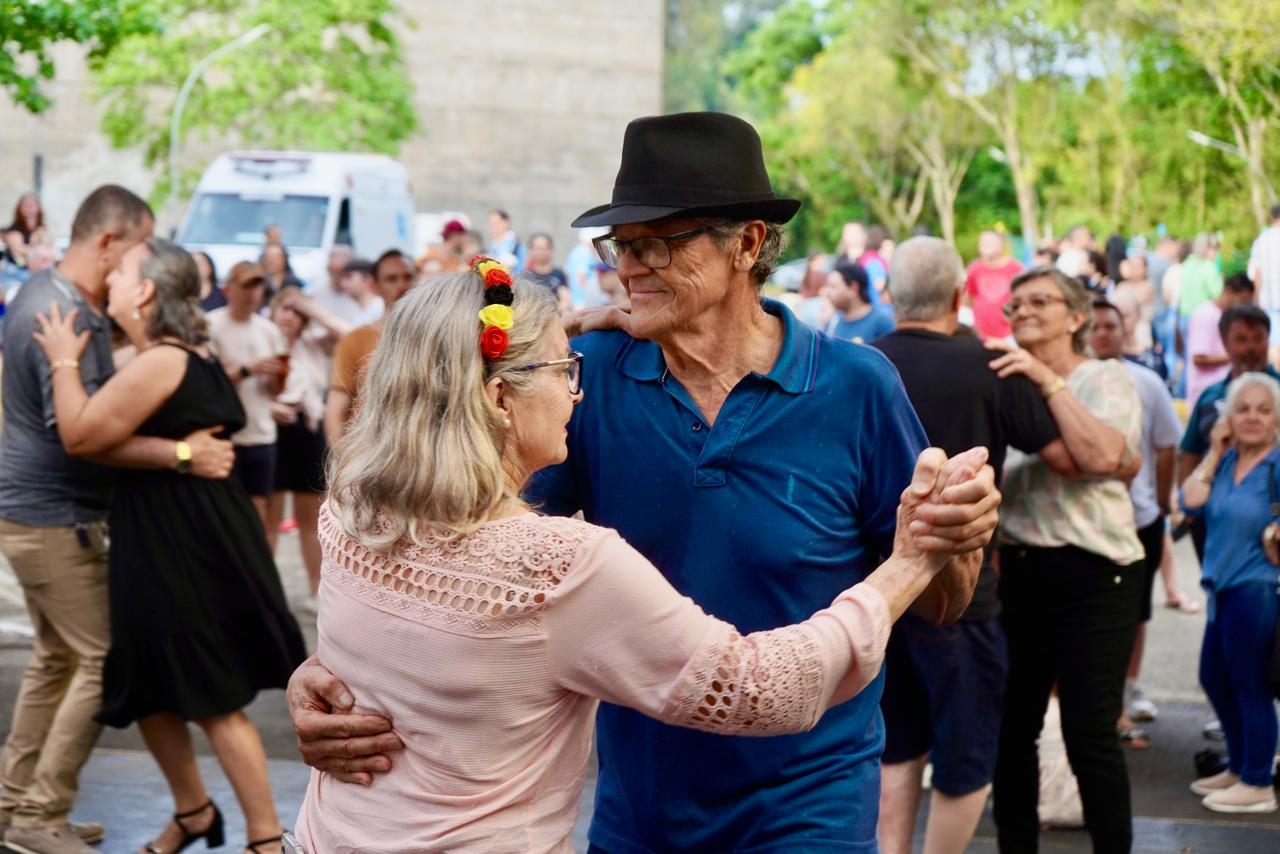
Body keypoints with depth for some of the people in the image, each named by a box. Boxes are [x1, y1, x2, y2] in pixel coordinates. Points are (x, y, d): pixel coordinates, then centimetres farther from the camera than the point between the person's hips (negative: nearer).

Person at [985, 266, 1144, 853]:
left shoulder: (1105, 380, -2)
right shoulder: (1005, 384, 10)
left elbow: (1103, 456, -22)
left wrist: (1048, 379, -22)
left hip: (1093, 573, -5)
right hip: (1018, 571, 5)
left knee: (1089, 731, -5)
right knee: (1012, 725, 9)